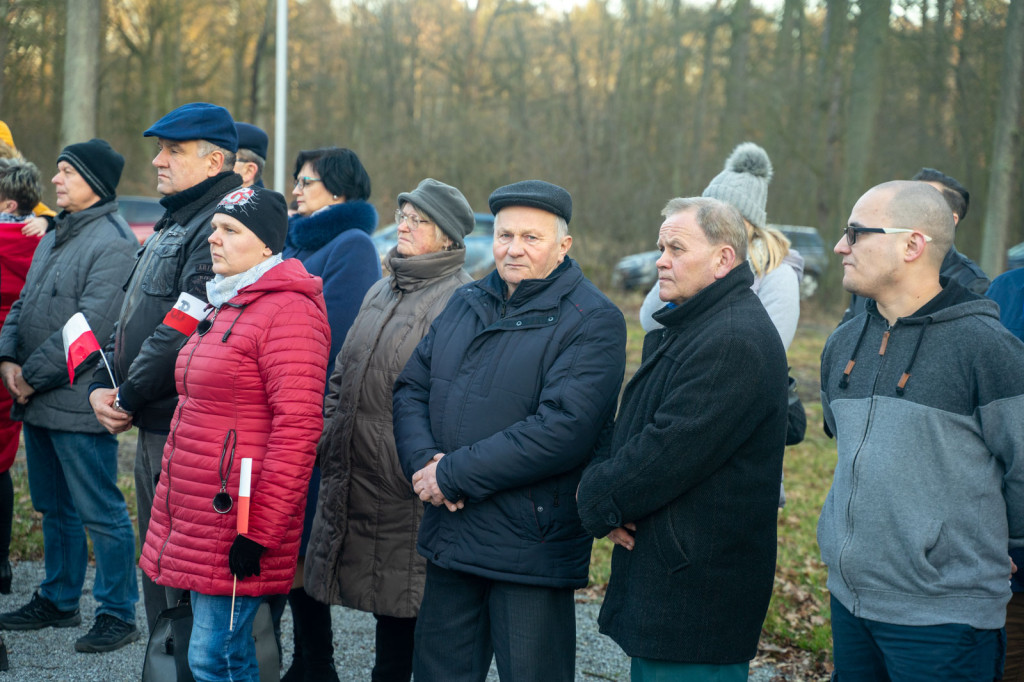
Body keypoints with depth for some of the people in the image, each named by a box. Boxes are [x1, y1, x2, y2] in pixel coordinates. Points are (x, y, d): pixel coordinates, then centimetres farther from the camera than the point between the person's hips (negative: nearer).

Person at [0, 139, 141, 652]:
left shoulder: (113, 243, -14)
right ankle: (58, 600, 31)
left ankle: (117, 614, 6)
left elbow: (89, 326, -20)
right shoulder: (53, 240, 16)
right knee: (55, 509, 19)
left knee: (101, 514, -2)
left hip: (80, 403, -9)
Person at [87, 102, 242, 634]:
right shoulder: (172, 225, 18)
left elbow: (186, 331, -24)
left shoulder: (219, 227, -16)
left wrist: (129, 396, -14)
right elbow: (130, 318, 20)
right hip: (153, 430, 10)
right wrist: (102, 385, 5)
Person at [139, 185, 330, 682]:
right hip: (198, 516, 9)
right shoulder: (227, 305, 18)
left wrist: (259, 532, -22)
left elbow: (298, 428, -21)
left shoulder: (287, 311, -15)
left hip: (238, 524, -9)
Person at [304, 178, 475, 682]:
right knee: (387, 617, 17)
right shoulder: (380, 293, 17)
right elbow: (342, 378, 23)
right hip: (359, 484, 8)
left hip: (414, 490, -8)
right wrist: (326, 442, 14)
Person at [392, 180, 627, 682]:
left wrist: (453, 474, -19)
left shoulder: (592, 321, -11)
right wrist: (423, 460, -10)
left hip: (530, 546, -6)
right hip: (449, 536, 6)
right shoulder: (466, 304, 12)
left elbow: (563, 429, -22)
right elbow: (410, 387, 11)